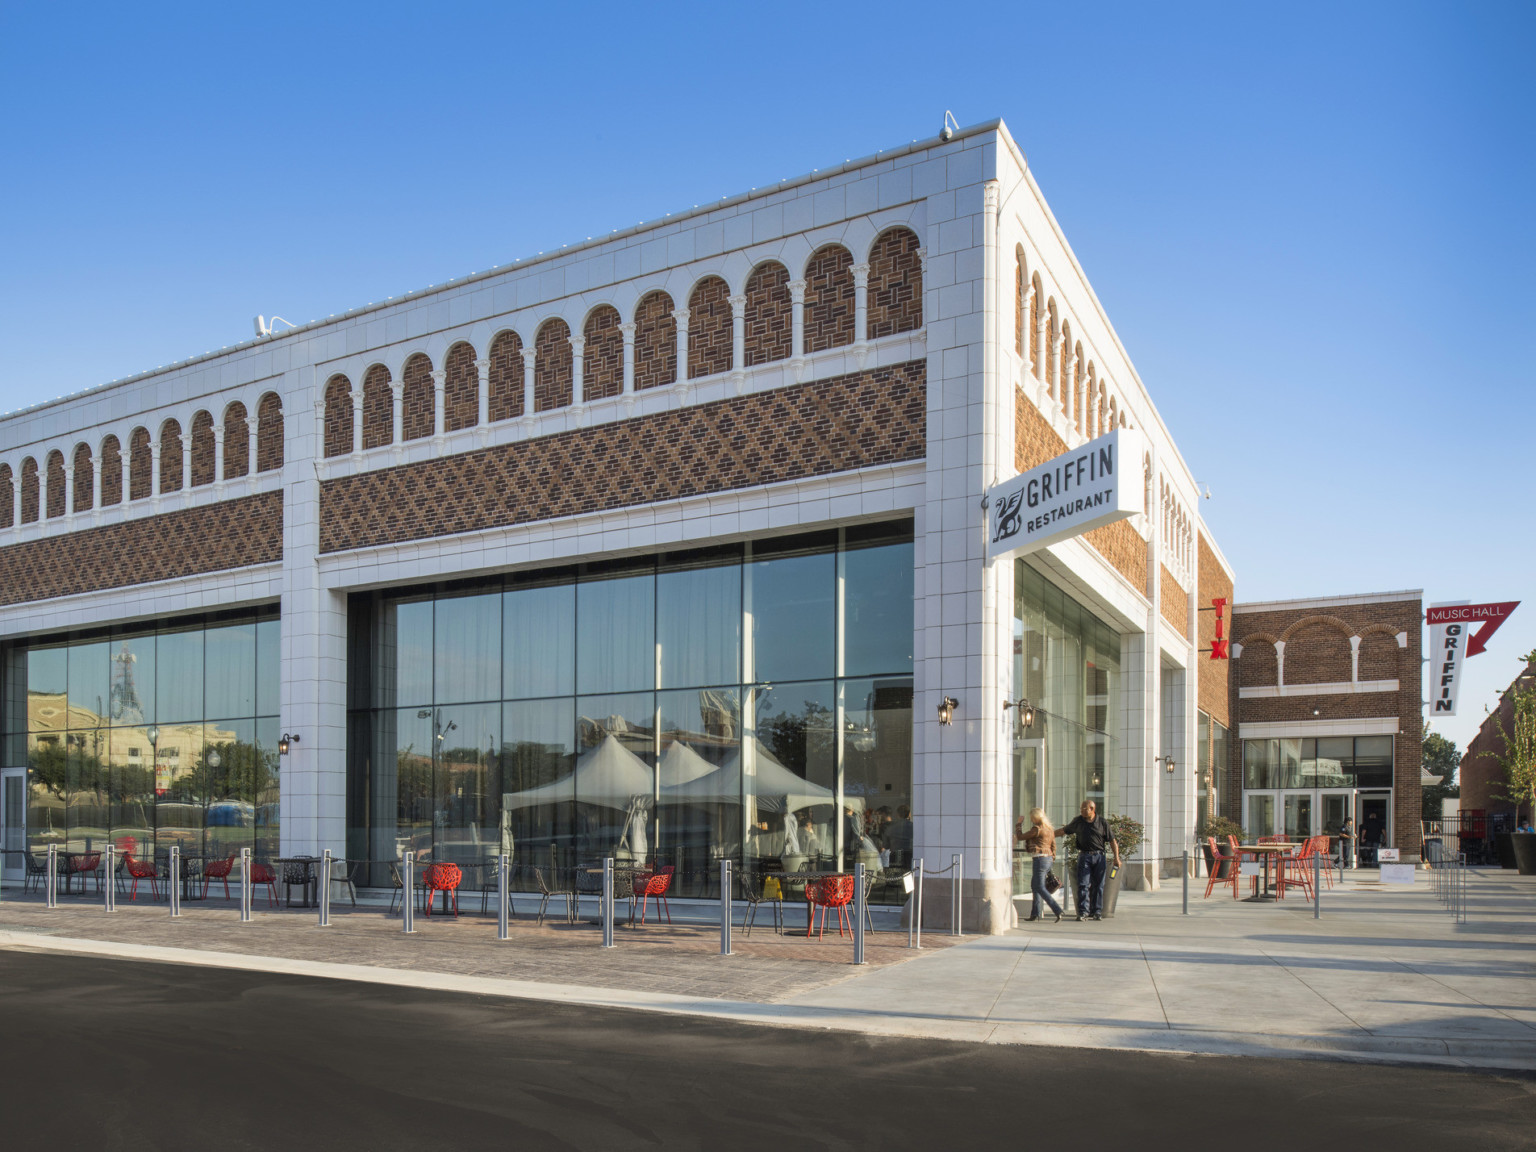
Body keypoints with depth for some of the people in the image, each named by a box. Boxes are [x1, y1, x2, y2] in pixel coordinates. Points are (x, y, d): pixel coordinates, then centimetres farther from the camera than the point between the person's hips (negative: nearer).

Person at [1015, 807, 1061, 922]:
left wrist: (1019, 824, 6)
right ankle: (1035, 914, 19)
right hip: (1048, 858, 9)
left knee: (1040, 887, -8)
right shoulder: (1050, 829, 12)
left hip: (1040, 859, -9)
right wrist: (1052, 860, 22)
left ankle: (1058, 911, -17)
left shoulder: (1037, 829, -13)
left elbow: (1020, 837, -8)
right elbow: (1053, 846, 16)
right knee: (1034, 885, 17)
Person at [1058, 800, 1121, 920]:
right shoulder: (1078, 822, 5)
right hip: (1084, 856, 1)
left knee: (1098, 886, 3)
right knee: (1083, 884, -7)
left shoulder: (1103, 822, 1)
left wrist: (1116, 858, -1)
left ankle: (1096, 912, 10)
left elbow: (1112, 840, 4)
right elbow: (1064, 831, 19)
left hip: (1099, 856, -1)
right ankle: (1082, 912, -7)